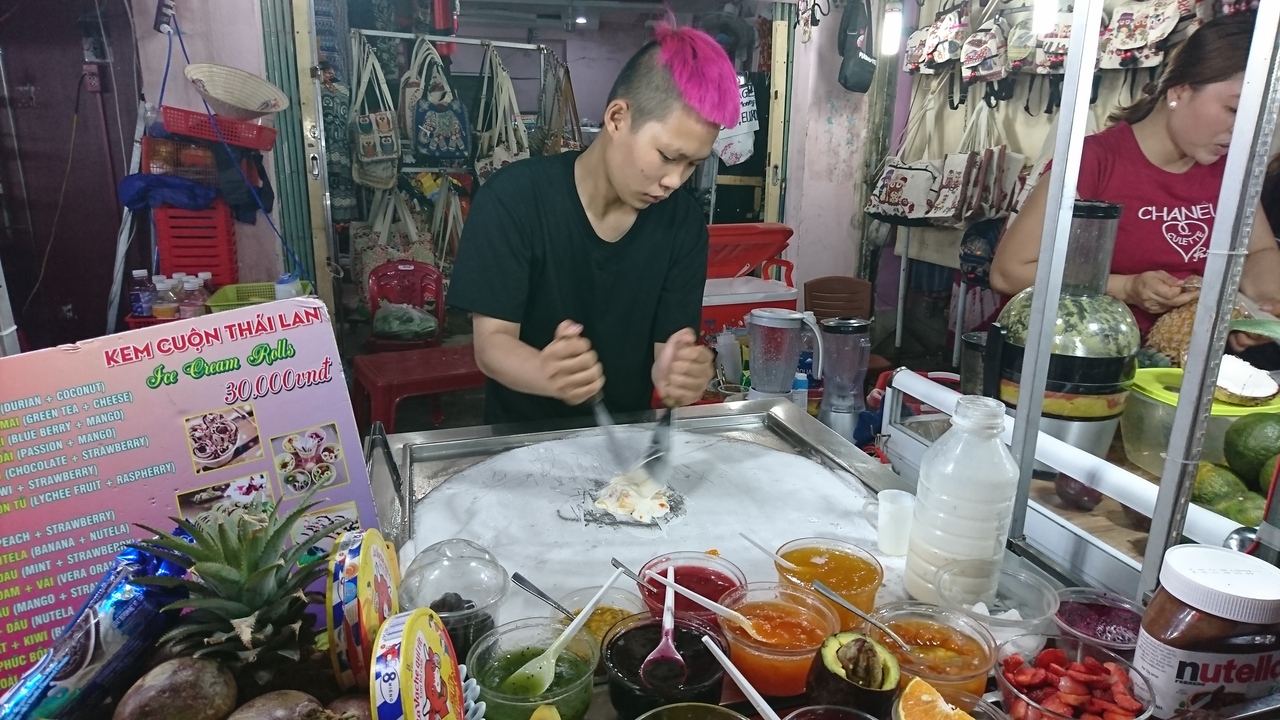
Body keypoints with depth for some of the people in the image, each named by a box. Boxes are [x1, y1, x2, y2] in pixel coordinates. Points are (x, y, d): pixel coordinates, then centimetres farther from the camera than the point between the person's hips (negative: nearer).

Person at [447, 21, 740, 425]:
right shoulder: (513, 199, -15)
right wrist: (548, 374, -36)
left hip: (626, 435, 3)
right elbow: (492, 342, -16)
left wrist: (675, 372, -30)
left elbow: (668, 345, -8)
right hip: (522, 435, -3)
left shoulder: (684, 222, -6)